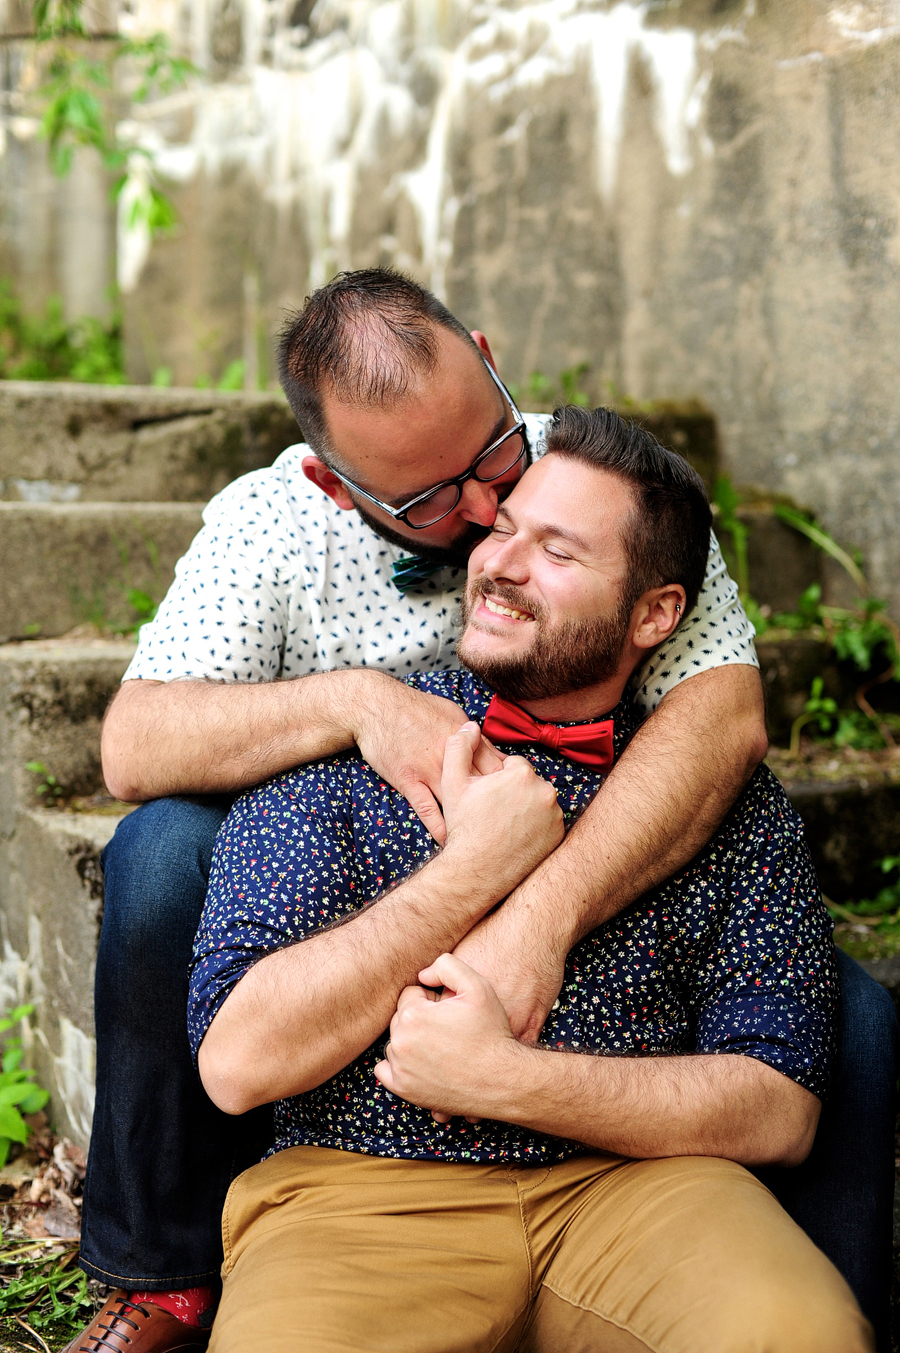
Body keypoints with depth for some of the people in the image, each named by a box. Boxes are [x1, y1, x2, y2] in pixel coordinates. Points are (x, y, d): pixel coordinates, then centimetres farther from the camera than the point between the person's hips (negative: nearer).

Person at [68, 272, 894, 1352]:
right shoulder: (267, 522, -7)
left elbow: (723, 710, -25)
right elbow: (133, 746, -15)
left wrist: (540, 919, -38)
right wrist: (353, 701, -31)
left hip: (609, 903, 0)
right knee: (164, 853, -25)